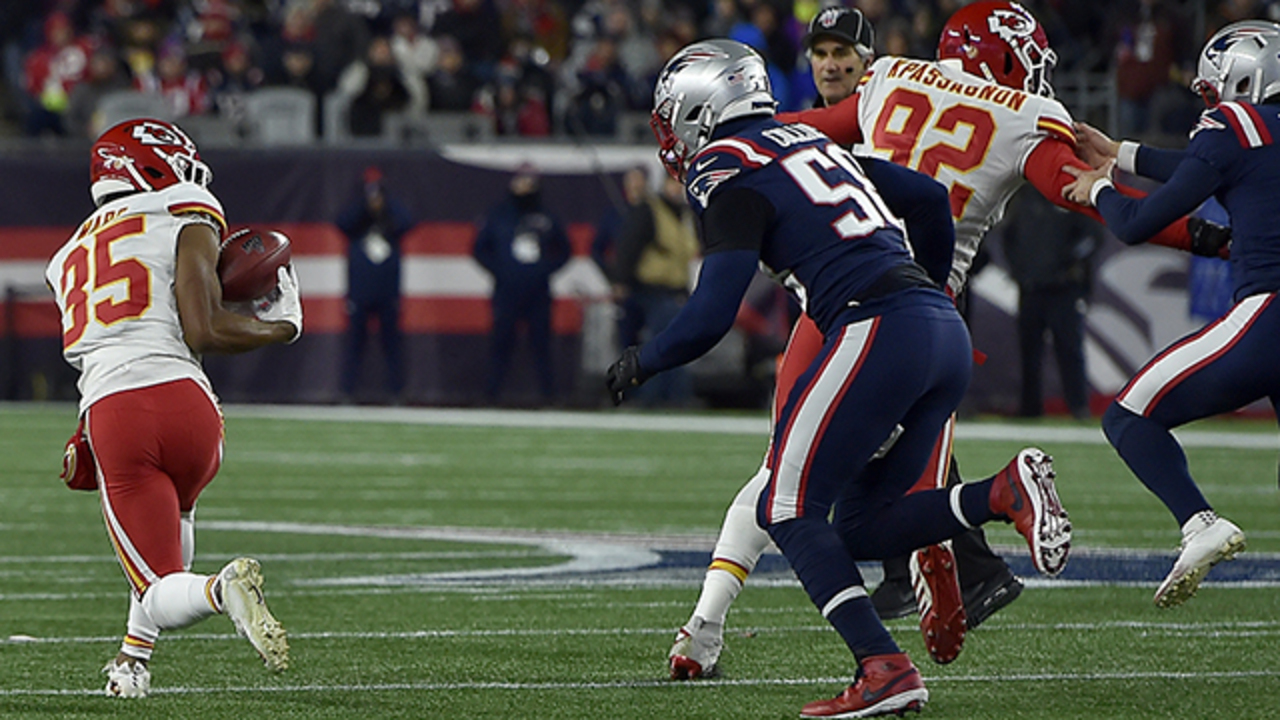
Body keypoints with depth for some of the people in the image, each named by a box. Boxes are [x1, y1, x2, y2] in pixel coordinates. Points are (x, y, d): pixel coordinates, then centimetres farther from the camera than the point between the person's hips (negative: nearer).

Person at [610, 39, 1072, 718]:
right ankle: (1005, 493, -7)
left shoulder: (729, 174, 0)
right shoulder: (814, 142, 25)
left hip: (879, 330, -8)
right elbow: (929, 198, 26)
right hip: (947, 333, 8)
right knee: (858, 527, 14)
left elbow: (710, 316, -6)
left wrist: (640, 363, 11)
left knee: (787, 510, -1)